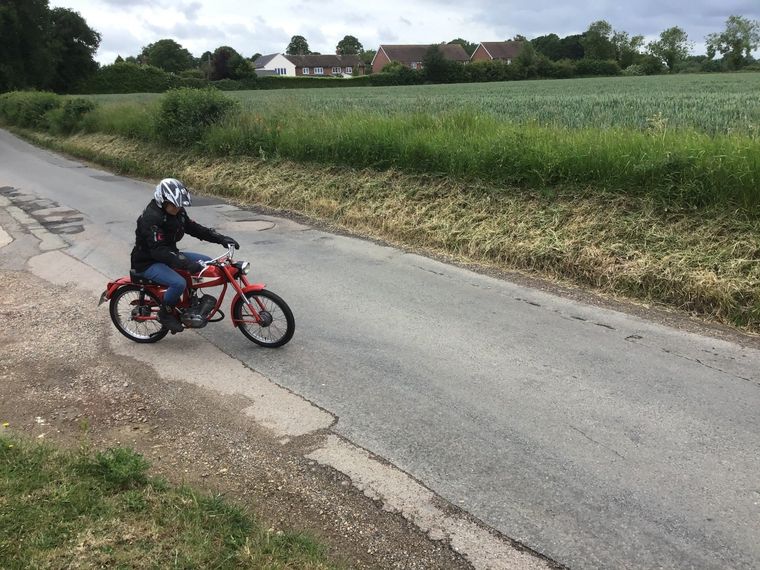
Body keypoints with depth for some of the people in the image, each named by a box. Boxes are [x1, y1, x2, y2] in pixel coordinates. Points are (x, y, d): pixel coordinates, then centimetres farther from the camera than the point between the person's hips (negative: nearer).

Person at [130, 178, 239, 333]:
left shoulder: (177, 212, 0)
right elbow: (158, 251, -34)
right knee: (179, 283, -33)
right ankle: (165, 313, -5)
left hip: (170, 254, 9)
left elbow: (194, 228, 7)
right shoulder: (151, 218, -26)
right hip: (148, 262, -9)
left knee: (207, 262, 0)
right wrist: (186, 264, -43)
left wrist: (220, 238, -5)